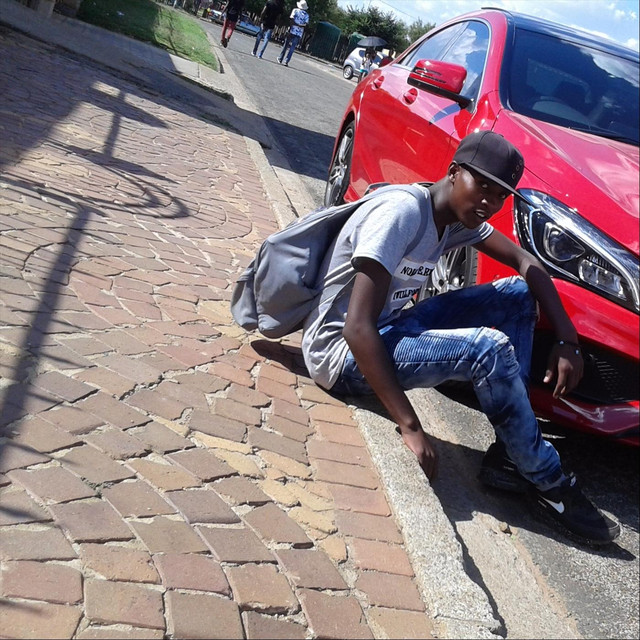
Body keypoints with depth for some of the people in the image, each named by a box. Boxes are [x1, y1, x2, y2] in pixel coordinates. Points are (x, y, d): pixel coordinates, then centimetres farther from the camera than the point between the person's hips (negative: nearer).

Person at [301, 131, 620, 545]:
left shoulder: (459, 218, 2)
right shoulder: (401, 212, -24)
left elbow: (525, 262, 9)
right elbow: (358, 330, -31)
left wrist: (568, 341, -5)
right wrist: (411, 427, -33)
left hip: (387, 328, 9)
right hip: (341, 352, -9)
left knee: (518, 293, 3)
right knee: (489, 349, -28)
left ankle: (508, 457, -1)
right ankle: (550, 486, -7)